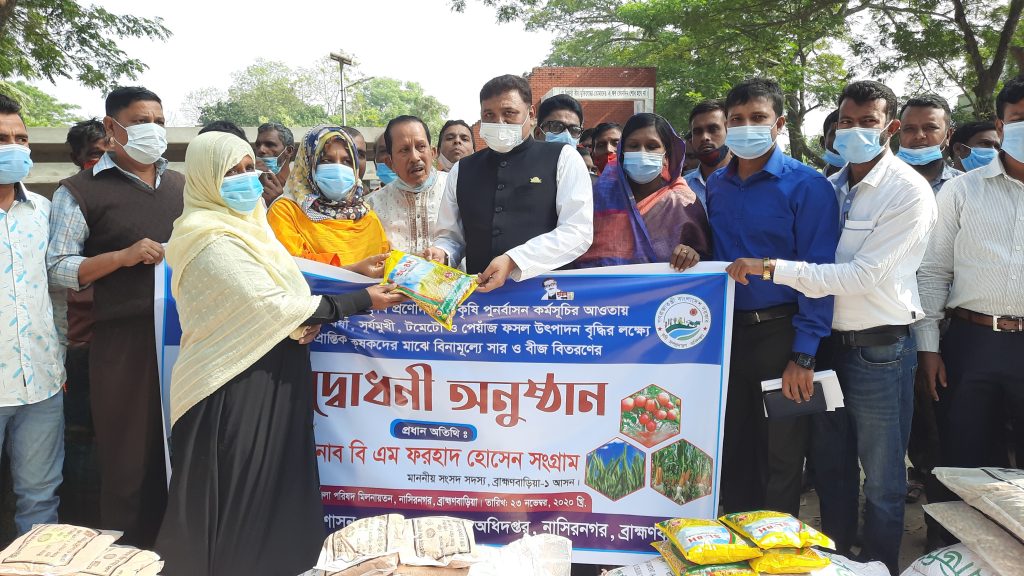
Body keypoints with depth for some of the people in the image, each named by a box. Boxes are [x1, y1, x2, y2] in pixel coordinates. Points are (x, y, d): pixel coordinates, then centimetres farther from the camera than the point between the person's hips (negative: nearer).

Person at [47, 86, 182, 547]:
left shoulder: (182, 185, 15)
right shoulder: (81, 191, 0)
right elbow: (58, 268, -5)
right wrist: (123, 256, -17)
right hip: (124, 341, -4)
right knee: (128, 462, 4)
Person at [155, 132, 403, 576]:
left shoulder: (247, 225, 13)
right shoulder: (210, 240, -16)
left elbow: (279, 293, 17)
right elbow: (273, 307, -21)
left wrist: (309, 317, -7)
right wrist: (362, 302, -16)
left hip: (272, 378, 8)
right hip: (236, 388, -8)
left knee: (276, 490, 15)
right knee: (239, 501, 3)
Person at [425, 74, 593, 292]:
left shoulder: (564, 159, 5)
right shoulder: (461, 171, 16)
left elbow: (578, 231, -6)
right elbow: (451, 235, 19)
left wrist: (513, 261, -15)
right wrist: (441, 253, -4)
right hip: (480, 296, 3)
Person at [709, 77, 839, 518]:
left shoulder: (807, 186, -8)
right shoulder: (714, 186, 8)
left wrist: (803, 355, -16)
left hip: (779, 333, -5)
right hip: (725, 333, 5)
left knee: (781, 457, 8)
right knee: (731, 452, 16)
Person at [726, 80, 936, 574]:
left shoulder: (909, 192, -12)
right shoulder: (830, 187, 7)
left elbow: (862, 276, -21)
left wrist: (772, 267, -23)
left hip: (879, 349, -6)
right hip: (829, 342, 6)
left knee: (881, 479, 8)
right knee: (830, 467, 18)